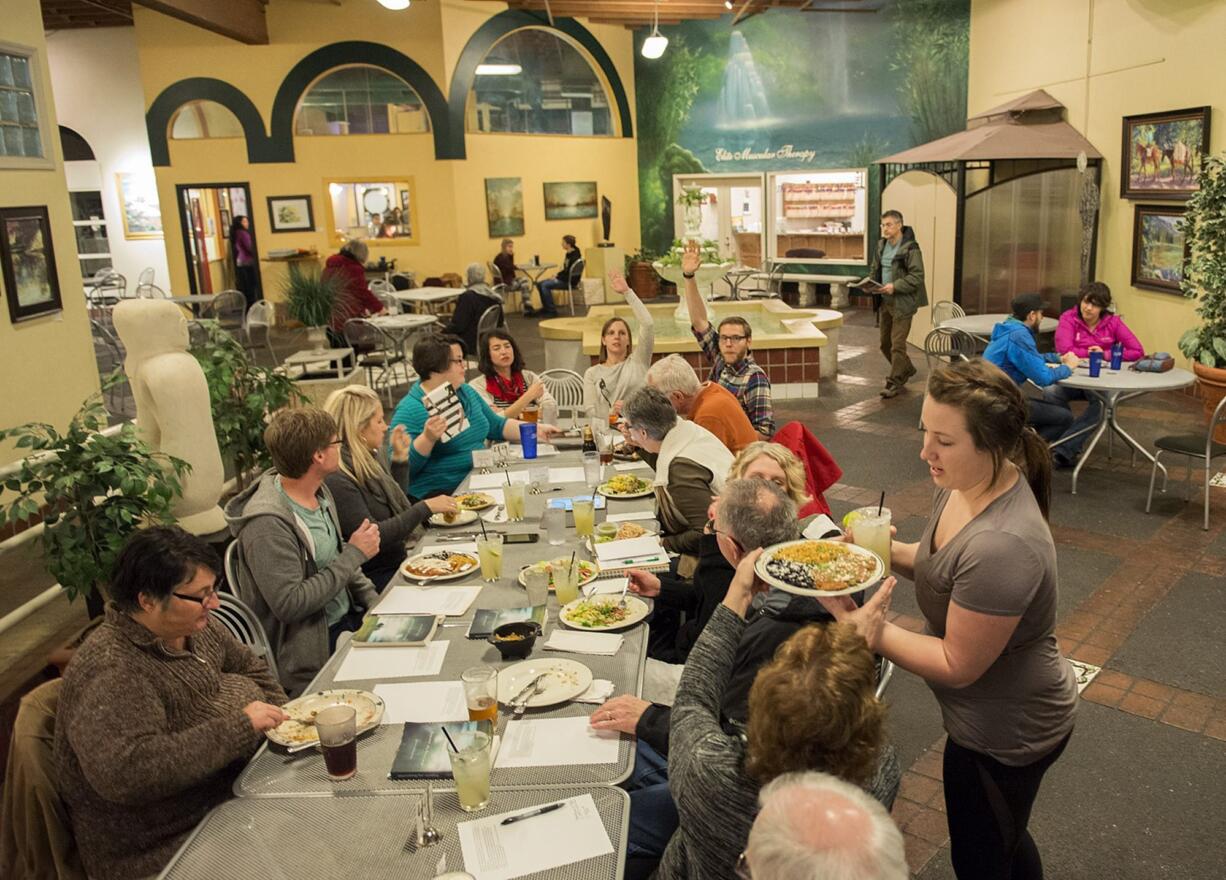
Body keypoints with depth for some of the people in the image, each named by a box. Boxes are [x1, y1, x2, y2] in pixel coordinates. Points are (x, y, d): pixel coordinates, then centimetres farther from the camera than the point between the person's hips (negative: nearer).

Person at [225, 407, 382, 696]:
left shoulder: (318, 490, 3)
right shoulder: (267, 524, -24)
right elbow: (289, 604, -25)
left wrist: (374, 601, 4)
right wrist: (355, 554, -21)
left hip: (347, 617, 8)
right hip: (312, 645, -8)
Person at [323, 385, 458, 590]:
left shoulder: (373, 456, 8)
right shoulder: (336, 479, -20)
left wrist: (400, 457, 11)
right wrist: (425, 508, -22)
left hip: (400, 560, 8)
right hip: (378, 576, -8)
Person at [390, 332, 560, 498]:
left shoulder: (466, 392, 13)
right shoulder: (410, 410, -12)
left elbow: (497, 426, 25)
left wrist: (536, 430, 14)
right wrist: (427, 438, -32)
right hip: (440, 493, -8)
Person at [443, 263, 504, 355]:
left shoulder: (467, 297, -18)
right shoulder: (494, 295, 4)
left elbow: (458, 326, -17)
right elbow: (500, 322, 13)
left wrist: (444, 330, 1)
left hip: (470, 344, -8)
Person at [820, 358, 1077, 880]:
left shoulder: (1002, 546, -38)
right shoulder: (965, 483, -10)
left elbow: (957, 665, -26)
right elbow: (948, 565, 8)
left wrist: (869, 631, -25)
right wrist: (890, 552, -9)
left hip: (1005, 734, -8)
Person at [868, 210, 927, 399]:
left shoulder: (910, 248, -15)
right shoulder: (881, 245, 7)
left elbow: (917, 276, -17)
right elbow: (874, 269, 19)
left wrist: (895, 286, -25)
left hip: (903, 302, -8)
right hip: (886, 300, 8)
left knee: (897, 344, -6)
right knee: (884, 342, 16)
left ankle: (894, 382, 4)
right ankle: (906, 369, 37)